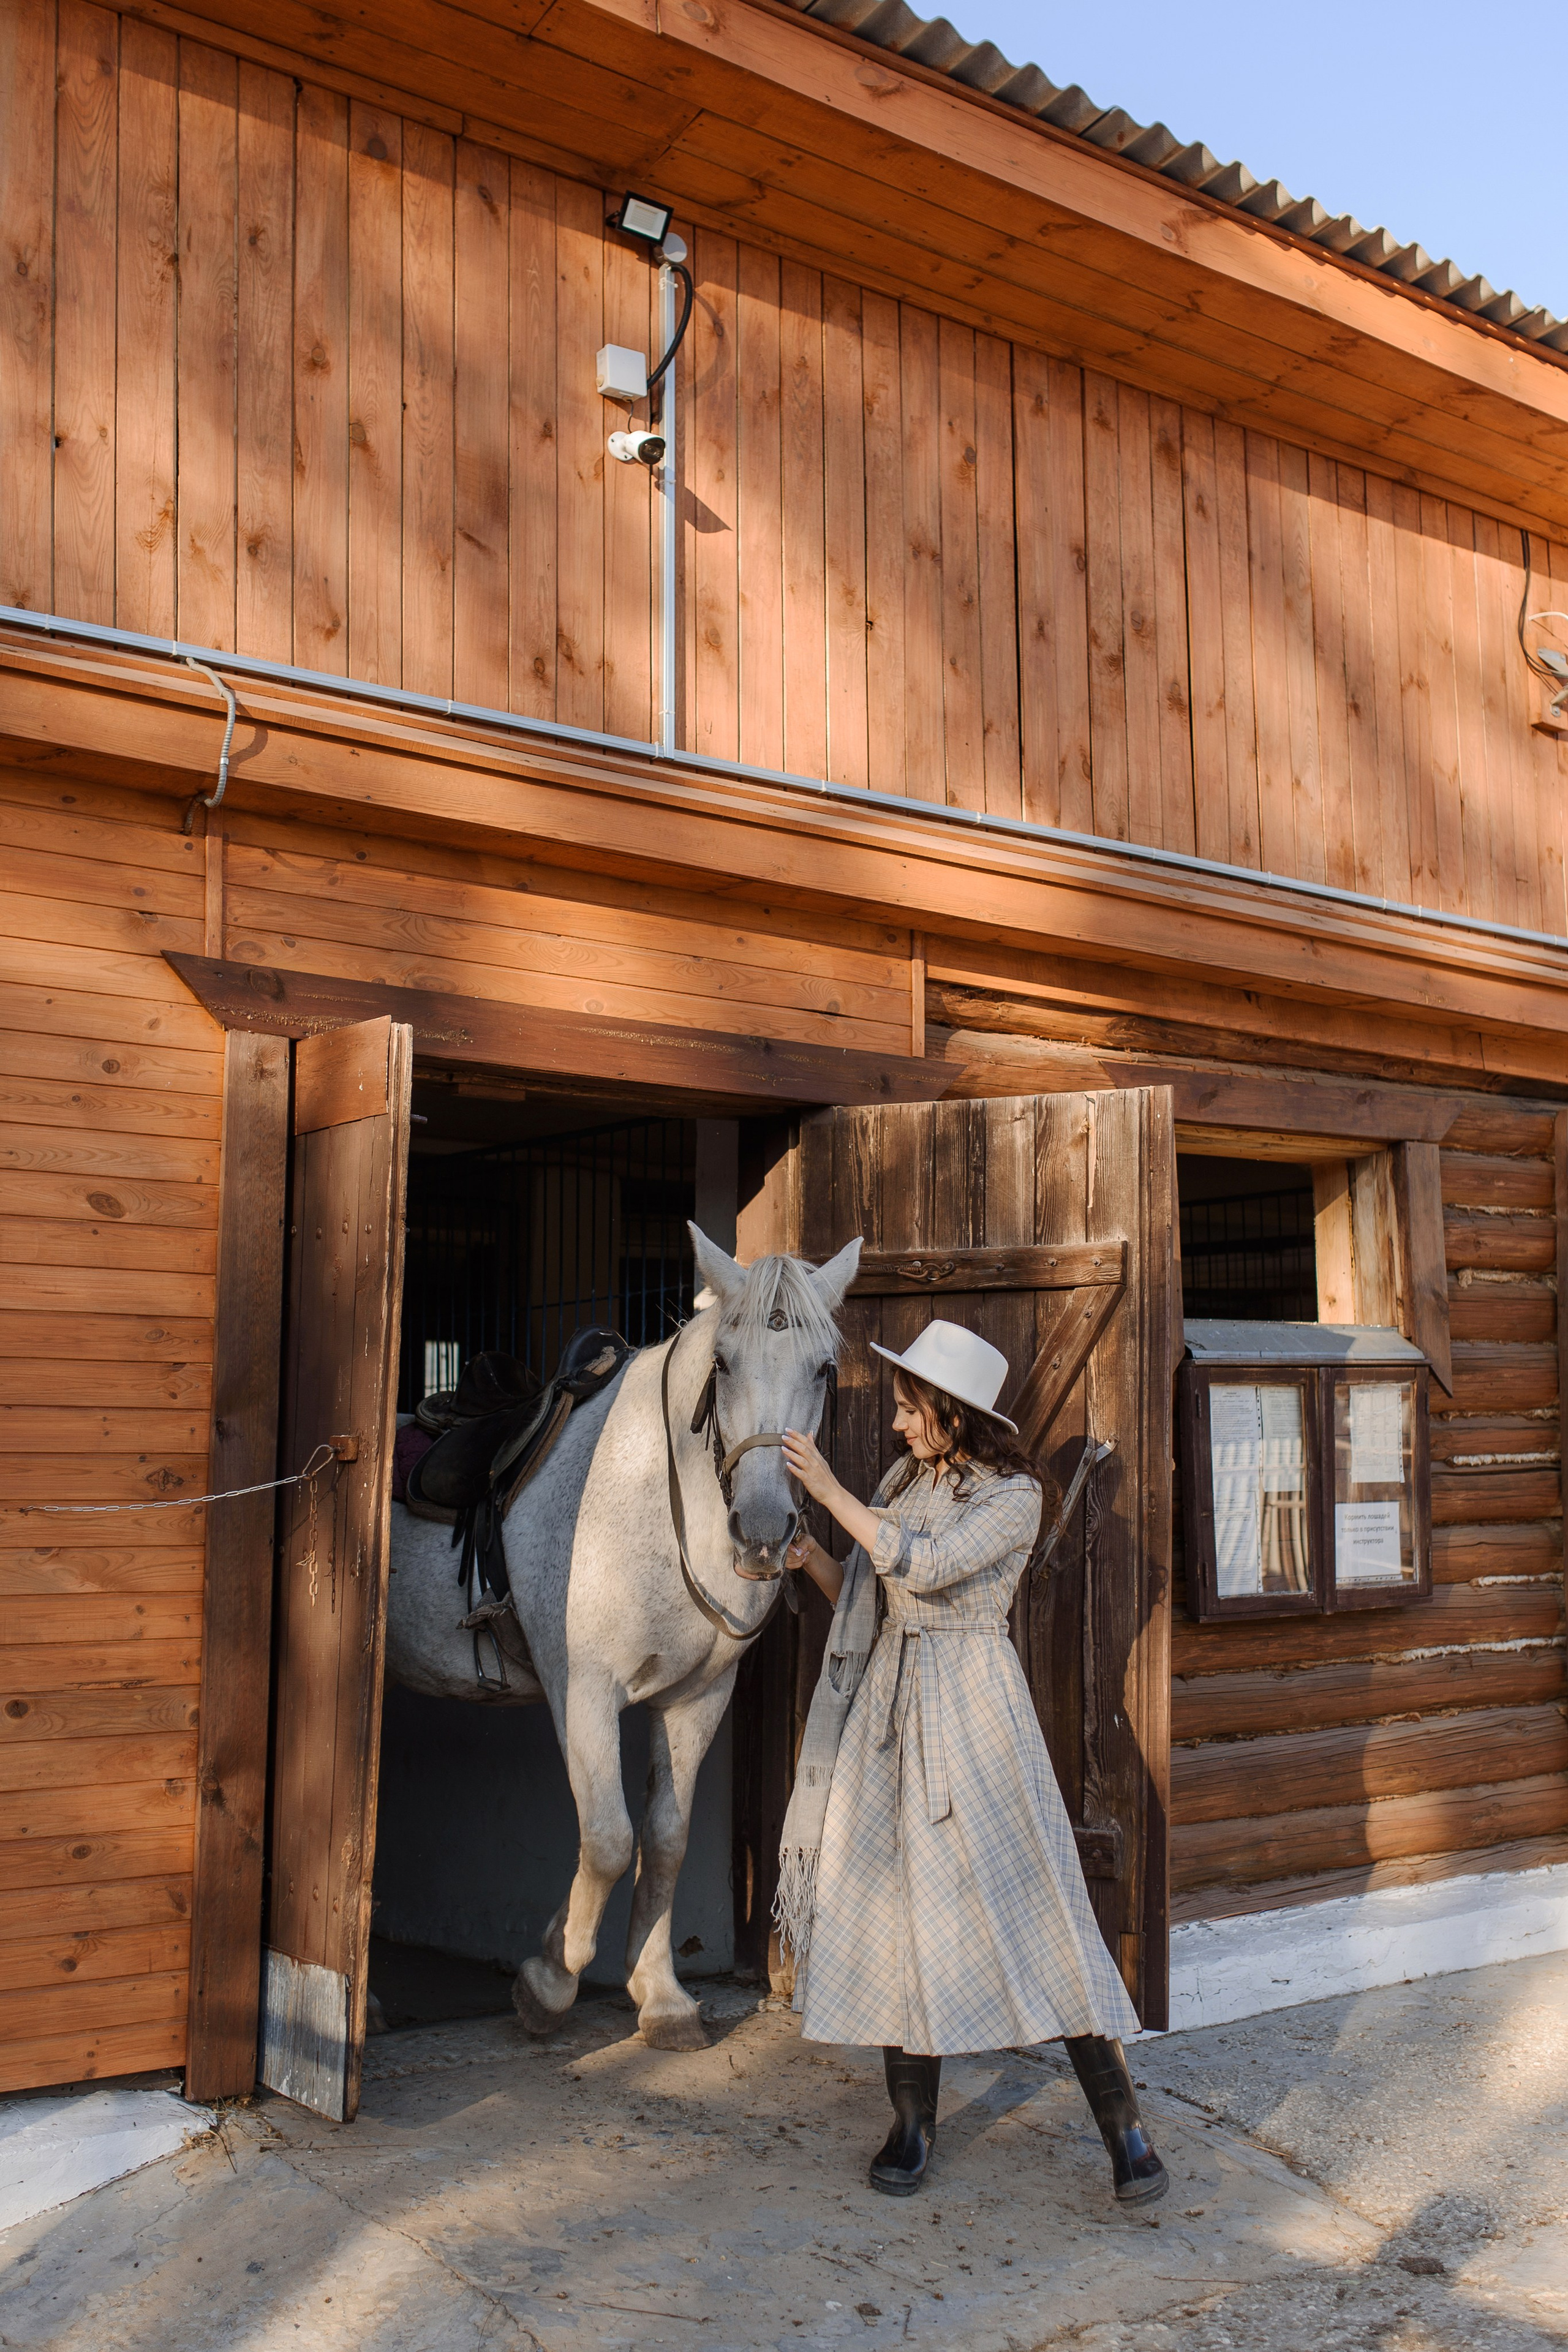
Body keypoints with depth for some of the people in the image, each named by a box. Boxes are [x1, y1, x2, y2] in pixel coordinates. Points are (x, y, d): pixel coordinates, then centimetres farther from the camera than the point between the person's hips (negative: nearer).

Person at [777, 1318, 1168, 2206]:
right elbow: (865, 1594, 14)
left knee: (1030, 1901, -5)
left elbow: (923, 1568, -21)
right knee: (896, 1903, 4)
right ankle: (914, 2118, 17)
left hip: (972, 1699, -5)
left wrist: (829, 1490, -19)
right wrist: (811, 1556, -5)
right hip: (891, 1697, 5)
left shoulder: (1016, 1496, -9)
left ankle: (1124, 2123, 4)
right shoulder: (903, 1481, 10)